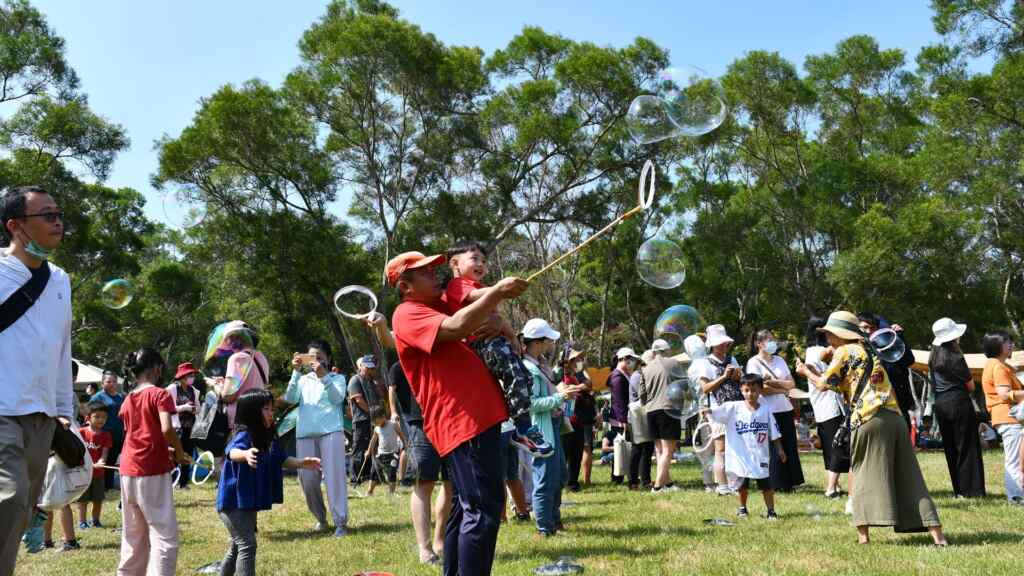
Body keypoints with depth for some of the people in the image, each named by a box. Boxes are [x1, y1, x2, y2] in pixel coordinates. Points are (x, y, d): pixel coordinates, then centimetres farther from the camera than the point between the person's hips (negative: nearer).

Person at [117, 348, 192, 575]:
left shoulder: (127, 400, 14)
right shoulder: (159, 394, -7)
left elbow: (134, 434, 14)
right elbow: (166, 429, -21)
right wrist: (180, 452, -6)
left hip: (128, 470, 7)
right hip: (152, 471, -7)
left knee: (133, 535, 18)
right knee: (165, 535, -5)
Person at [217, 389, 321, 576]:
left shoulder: (269, 438, 4)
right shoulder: (243, 435, -21)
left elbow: (282, 460, 11)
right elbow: (232, 452, -42)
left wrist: (301, 463, -5)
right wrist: (246, 454, -63)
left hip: (250, 502, 9)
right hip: (234, 502, -9)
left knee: (237, 547, 22)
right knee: (247, 546, -13)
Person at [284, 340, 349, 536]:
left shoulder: (337, 378, 13)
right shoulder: (303, 380, 20)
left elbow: (338, 398, -7)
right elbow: (290, 399, 3)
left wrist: (323, 376, -17)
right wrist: (296, 372, -7)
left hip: (331, 431, -3)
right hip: (304, 434, 3)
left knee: (334, 476, -12)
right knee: (307, 479, 2)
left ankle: (340, 522, -11)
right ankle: (320, 518, 20)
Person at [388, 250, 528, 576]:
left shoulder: (444, 305, 22)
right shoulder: (408, 314, -6)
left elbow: (485, 320, 26)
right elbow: (455, 329, -24)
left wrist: (494, 321, 3)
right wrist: (496, 293, -20)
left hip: (479, 416, 10)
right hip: (464, 422, -10)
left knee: (468, 507, 15)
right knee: (483, 509, -14)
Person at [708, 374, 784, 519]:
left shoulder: (766, 410, -1)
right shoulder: (733, 407, -4)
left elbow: (774, 433, 5)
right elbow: (716, 412, -15)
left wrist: (780, 449, 5)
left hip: (760, 455, 0)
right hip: (741, 455, 0)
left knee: (766, 484, 3)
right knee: (742, 483, 11)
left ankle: (770, 511, 15)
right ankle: (742, 508, 32)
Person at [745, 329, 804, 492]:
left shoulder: (779, 360, 15)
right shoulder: (754, 362, -3)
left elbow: (792, 383, 6)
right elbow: (762, 389, -14)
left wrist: (773, 382, -10)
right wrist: (783, 389, -5)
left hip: (786, 409, 6)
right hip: (768, 411, -6)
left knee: (789, 446, 5)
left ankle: (789, 483, 13)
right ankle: (776, 485, 3)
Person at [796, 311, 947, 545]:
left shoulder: (844, 352, 4)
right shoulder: (868, 351, 27)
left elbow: (824, 384, 7)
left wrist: (805, 372, 23)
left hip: (869, 419, -7)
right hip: (895, 417, 7)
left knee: (865, 475, 0)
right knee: (908, 478, 6)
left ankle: (863, 535, -2)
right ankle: (937, 534, 2)